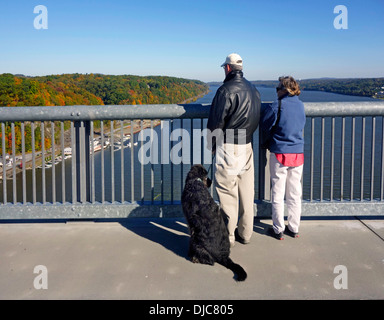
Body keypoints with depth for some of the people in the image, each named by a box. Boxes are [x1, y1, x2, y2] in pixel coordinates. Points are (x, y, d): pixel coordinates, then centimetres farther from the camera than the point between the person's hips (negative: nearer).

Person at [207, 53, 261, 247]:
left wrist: (213, 145, 0)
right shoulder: (253, 90, 11)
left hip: (228, 148, -8)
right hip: (247, 146, 8)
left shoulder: (227, 90, -15)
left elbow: (216, 122, -13)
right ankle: (245, 233, 22)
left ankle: (228, 236, 8)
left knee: (227, 193, 0)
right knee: (246, 191, 13)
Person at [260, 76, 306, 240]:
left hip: (279, 154, -5)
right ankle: (294, 228, 22)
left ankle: (278, 230, 13)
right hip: (298, 153, 5)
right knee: (294, 194, 12)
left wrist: (267, 144, 16)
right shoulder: (300, 105, 4)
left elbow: (265, 127, -3)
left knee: (278, 194, 6)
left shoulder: (276, 106, -13)